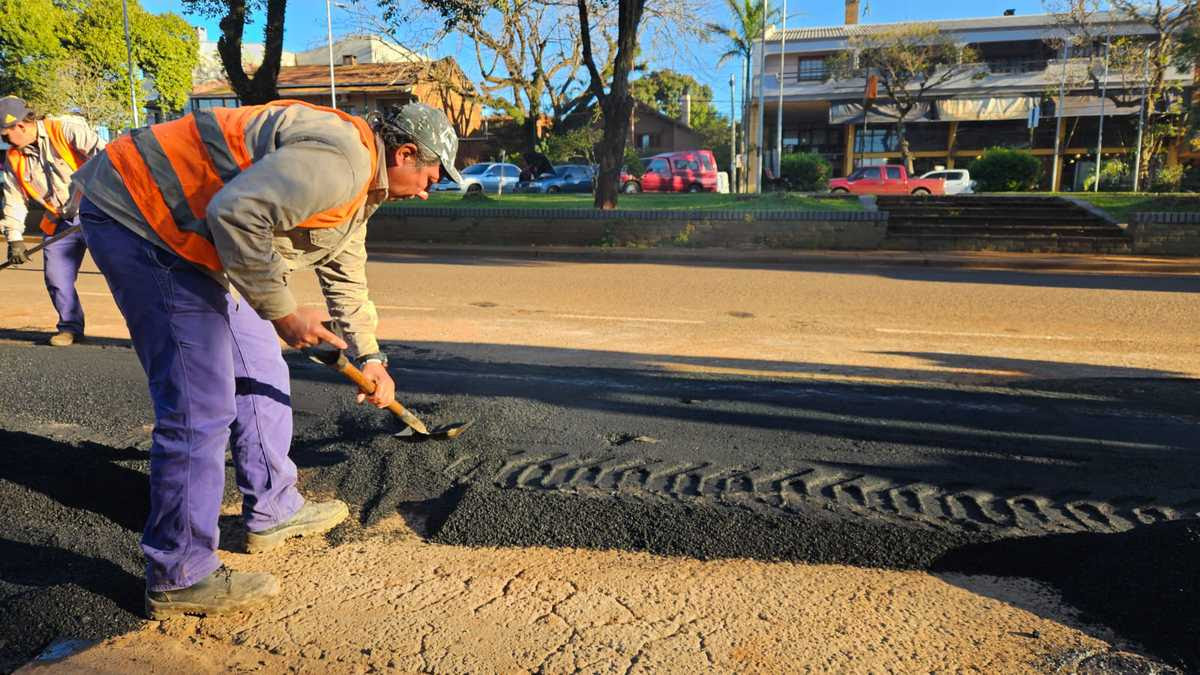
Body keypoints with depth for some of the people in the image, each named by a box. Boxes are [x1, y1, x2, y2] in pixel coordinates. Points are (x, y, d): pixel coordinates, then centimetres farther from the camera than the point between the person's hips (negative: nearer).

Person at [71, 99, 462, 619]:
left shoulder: (358, 185, 14)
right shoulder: (339, 159, -22)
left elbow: (346, 279, 25)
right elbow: (236, 213, -32)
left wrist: (369, 356, 24)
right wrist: (282, 312, -22)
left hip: (192, 238, 11)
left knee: (262, 374, 15)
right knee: (201, 406, -11)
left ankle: (273, 512, 29)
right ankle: (179, 578, 2)